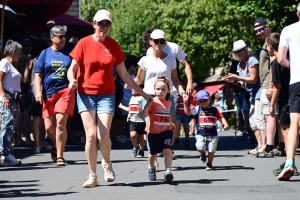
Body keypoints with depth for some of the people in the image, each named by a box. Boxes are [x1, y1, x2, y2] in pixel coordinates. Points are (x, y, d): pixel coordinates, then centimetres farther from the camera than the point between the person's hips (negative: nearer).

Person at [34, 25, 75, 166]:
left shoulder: (70, 53, 9)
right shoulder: (45, 54, 11)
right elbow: (38, 75, 9)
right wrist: (38, 92, -3)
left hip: (66, 91, -2)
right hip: (48, 93, 2)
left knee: (60, 122, -17)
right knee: (49, 127, 2)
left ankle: (59, 156, -12)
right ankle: (58, 146, 33)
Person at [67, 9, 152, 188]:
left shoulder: (114, 46, 4)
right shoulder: (84, 43, -1)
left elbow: (124, 75, 11)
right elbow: (72, 69, 0)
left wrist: (143, 94, 11)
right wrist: (72, 80, -24)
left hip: (106, 95, 1)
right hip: (86, 94, -1)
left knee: (103, 135, -12)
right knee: (91, 135, -8)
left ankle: (107, 163, 20)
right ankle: (93, 176, 3)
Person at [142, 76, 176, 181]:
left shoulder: (169, 103, 6)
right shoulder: (153, 102, -11)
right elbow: (144, 115, -22)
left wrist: (171, 124, 20)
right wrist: (148, 104, -32)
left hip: (166, 131, 2)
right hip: (153, 132, -2)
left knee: (167, 150, -18)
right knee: (153, 153, 14)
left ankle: (168, 171, -21)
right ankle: (151, 168, 40)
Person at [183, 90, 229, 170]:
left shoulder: (214, 110, 5)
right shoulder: (198, 109, 5)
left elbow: (221, 117, -1)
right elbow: (187, 112, 2)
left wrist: (225, 124, -17)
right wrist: (185, 103, -10)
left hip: (212, 135, 0)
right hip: (200, 134, 0)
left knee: (211, 150, -2)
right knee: (200, 147, -20)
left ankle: (209, 164, 19)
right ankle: (203, 154, 16)